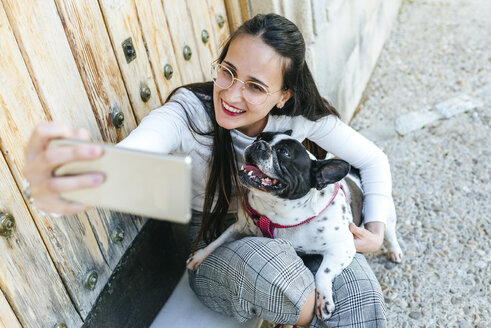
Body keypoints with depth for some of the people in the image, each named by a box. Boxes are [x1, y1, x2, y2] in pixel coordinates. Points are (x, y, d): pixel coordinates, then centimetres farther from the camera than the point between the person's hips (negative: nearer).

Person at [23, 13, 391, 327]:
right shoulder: (189, 112, -26)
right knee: (268, 262, -36)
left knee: (357, 286, -26)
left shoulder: (299, 115, -16)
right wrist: (53, 185, -68)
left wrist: (376, 229, -19)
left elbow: (373, 159, -3)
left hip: (286, 233, 2)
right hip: (215, 251, -2)